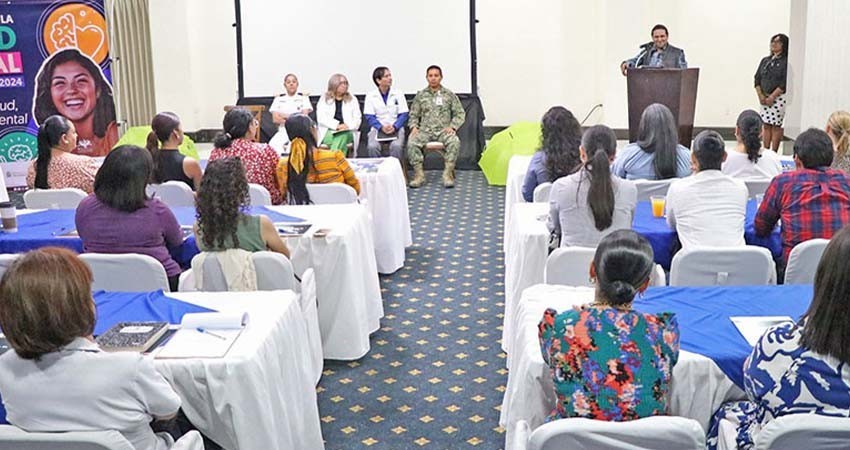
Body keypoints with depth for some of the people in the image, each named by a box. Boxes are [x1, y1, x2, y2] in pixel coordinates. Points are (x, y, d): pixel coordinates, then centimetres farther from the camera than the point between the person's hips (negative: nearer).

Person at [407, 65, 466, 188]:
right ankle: (419, 174, -26)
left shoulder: (449, 95, 10)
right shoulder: (420, 95, 13)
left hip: (444, 130, -1)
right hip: (425, 130, 1)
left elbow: (460, 113, 8)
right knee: (411, 142, -31)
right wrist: (414, 126, -6)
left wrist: (452, 127, -8)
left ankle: (448, 174, -30)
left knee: (455, 142, -35)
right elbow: (413, 114, 14)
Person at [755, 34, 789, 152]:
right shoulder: (765, 60, 13)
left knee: (776, 126, -4)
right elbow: (757, 78, 10)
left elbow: (784, 83, -14)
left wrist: (772, 97, -16)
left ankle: (773, 154, -1)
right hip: (764, 98, 6)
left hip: (779, 98, -6)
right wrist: (760, 95, -3)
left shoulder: (785, 62, -7)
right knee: (766, 125, 7)